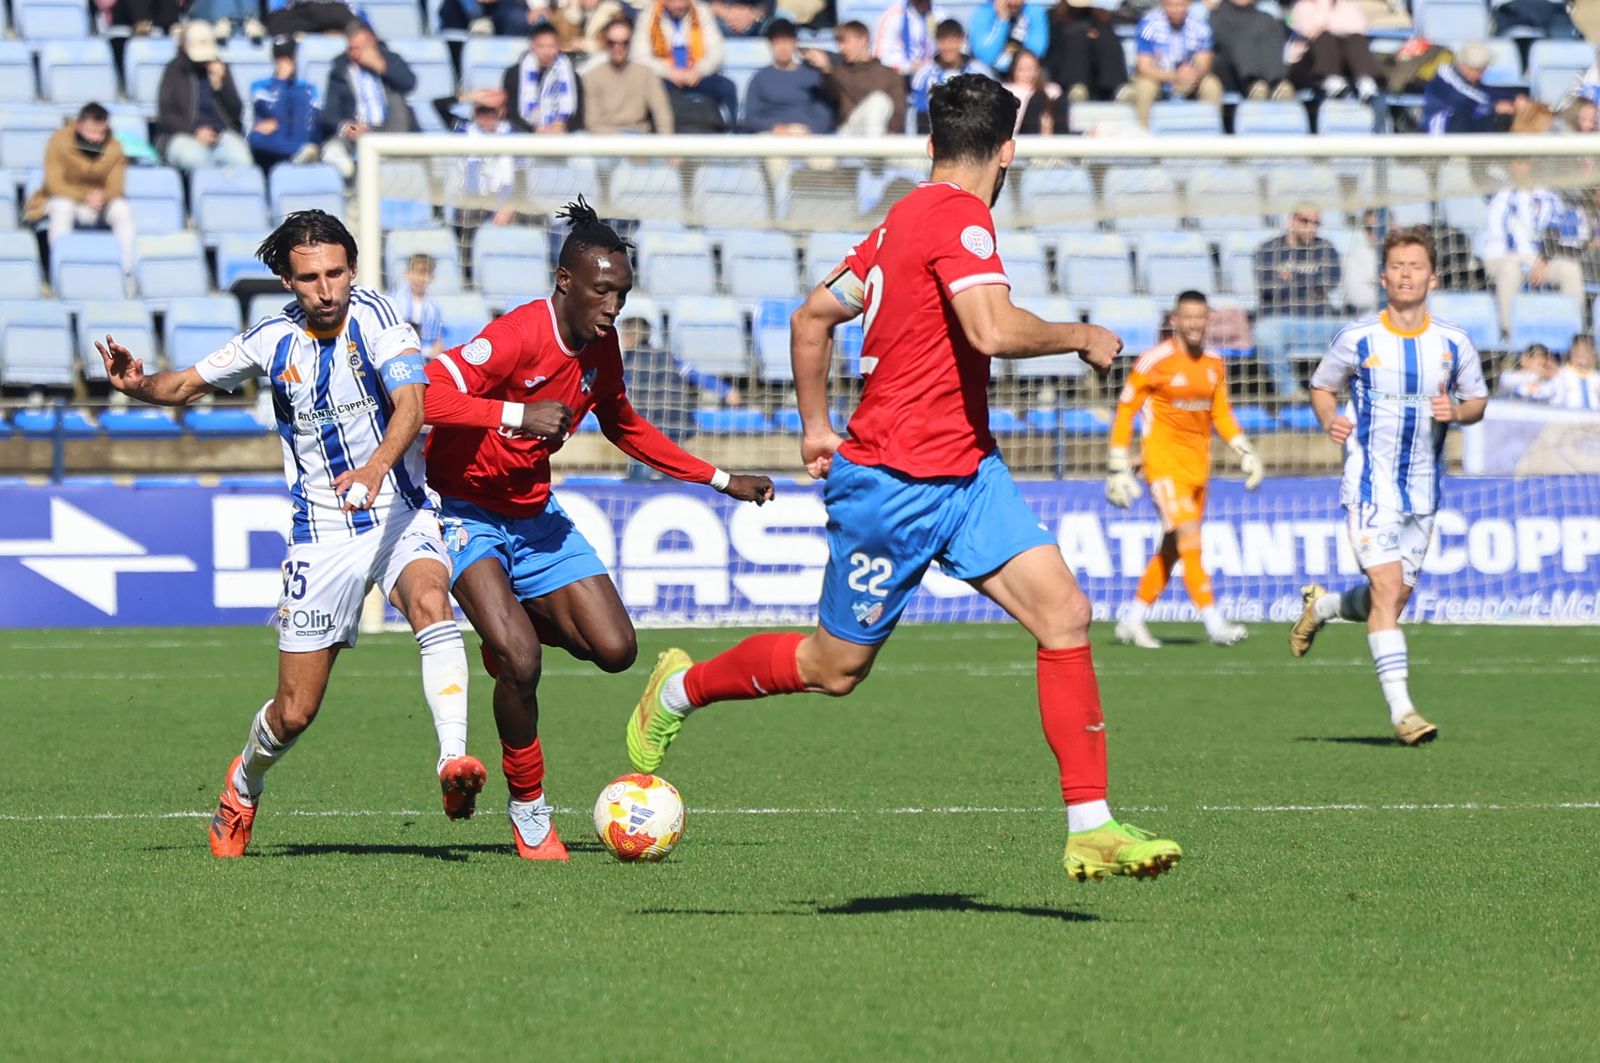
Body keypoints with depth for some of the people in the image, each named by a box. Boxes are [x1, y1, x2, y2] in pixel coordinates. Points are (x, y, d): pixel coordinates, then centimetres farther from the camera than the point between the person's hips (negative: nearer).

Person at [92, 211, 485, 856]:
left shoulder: (373, 316, -12)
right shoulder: (273, 340, -3)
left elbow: (411, 403, -26)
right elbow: (186, 387, 10)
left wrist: (377, 466, -46)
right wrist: (138, 384, -14)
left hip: (400, 517, -2)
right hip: (321, 533, 2)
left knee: (431, 603, -37)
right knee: (294, 712, 3)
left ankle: (454, 763, -45)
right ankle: (243, 787, 35)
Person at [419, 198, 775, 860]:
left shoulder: (600, 352, 0)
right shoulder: (518, 336, -23)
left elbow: (625, 428, 19)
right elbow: (427, 395, -31)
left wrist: (720, 480, 17)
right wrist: (520, 415, -39)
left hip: (535, 516, 7)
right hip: (464, 513, -7)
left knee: (615, 650, -5)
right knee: (520, 664, -23)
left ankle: (517, 626, 25)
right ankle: (528, 811, -3)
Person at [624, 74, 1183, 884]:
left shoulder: (905, 220, 12)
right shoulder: (959, 217, -16)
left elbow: (812, 317, 18)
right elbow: (993, 331, -31)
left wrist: (815, 428, 23)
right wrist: (1079, 337, -15)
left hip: (966, 470, 9)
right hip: (893, 482, -9)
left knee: (1064, 615, -7)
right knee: (834, 668, 6)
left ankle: (1090, 830, -10)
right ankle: (680, 689, 32)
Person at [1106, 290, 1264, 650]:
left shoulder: (1215, 364, 9)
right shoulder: (1156, 361, -9)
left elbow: (1220, 413, 21)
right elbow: (1125, 411, -4)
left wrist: (1245, 452, 11)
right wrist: (1119, 468, -6)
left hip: (1198, 465, 7)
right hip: (1164, 460, -7)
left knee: (1173, 549, 8)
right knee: (1188, 535, -18)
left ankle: (1133, 620, 20)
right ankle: (1214, 623, -23)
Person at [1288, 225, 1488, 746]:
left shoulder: (1454, 344, 0)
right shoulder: (1357, 339, -6)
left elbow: (1478, 400, 11)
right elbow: (1322, 387, 9)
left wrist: (1456, 412, -12)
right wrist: (1330, 420, -13)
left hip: (1423, 486, 4)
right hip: (1369, 482, -4)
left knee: (1395, 597, 9)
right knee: (1388, 587, -16)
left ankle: (1322, 604, 40)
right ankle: (1401, 709, -15)